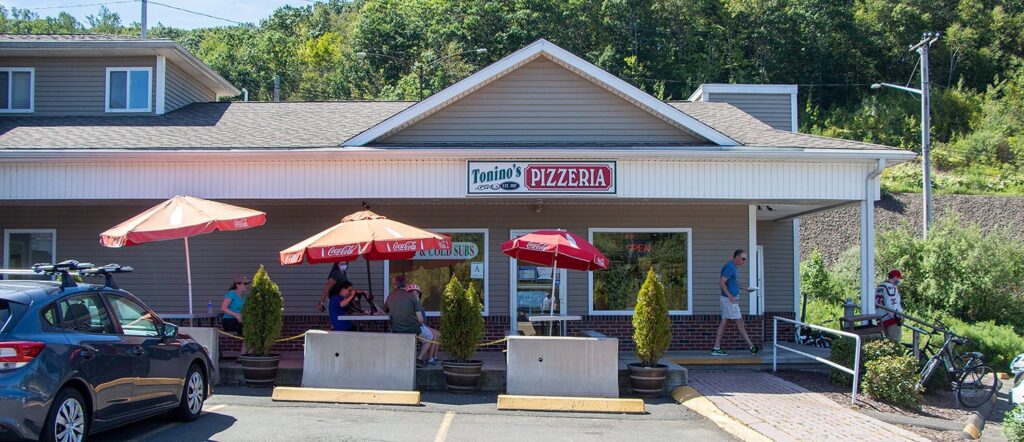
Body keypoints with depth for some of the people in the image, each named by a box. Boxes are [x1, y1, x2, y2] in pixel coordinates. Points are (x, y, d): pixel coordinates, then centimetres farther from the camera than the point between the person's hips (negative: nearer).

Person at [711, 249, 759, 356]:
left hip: (731, 299, 10)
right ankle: (752, 347, 5)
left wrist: (744, 289, 12)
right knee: (740, 323, -2)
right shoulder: (729, 267, -16)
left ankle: (716, 349, 8)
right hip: (729, 300, -10)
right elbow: (721, 283, -22)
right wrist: (731, 297, -23)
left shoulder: (734, 267, 14)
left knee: (723, 323, 8)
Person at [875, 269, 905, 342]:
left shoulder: (880, 287, 19)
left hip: (883, 320, 10)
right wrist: (897, 317, -22)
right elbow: (890, 305, -21)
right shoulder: (890, 287, -11)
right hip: (892, 320, -10)